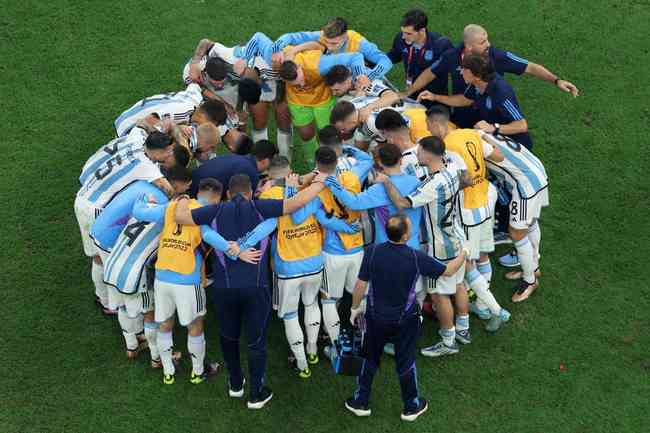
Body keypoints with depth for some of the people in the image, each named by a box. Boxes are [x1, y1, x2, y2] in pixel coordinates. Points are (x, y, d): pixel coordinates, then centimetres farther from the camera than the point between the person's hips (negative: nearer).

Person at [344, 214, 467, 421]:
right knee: (405, 363, 15)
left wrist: (355, 308, 7)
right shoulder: (416, 258, -21)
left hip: (376, 318, 1)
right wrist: (463, 254, 9)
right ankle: (411, 406, 31)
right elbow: (447, 271, -9)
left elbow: (360, 286, -10)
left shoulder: (372, 252, -18)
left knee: (370, 359, 19)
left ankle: (361, 402, 31)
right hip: (405, 321, -1)